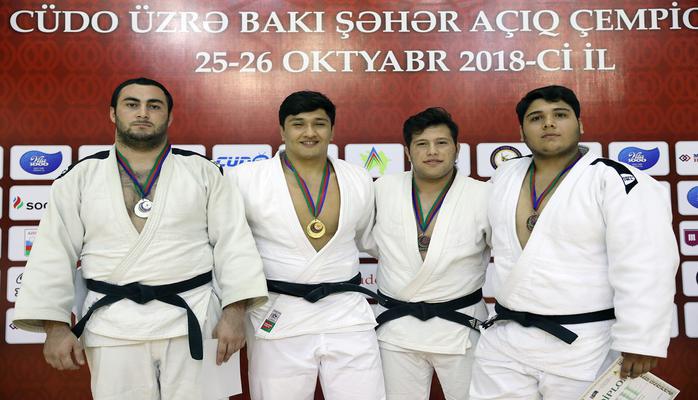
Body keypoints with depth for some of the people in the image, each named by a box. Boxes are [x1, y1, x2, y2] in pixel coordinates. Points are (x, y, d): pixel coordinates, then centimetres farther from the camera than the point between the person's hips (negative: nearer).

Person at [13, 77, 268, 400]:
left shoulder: (202, 171, 2)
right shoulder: (80, 177, 5)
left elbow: (233, 241, -2)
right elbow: (54, 253, 4)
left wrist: (235, 311, -9)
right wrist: (56, 326, -3)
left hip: (193, 319, 0)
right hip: (112, 325, 1)